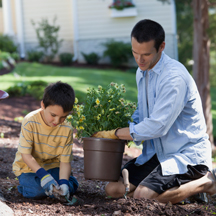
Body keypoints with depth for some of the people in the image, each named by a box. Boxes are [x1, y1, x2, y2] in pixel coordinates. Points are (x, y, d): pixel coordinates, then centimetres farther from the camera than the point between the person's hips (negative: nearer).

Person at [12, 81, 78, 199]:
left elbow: (65, 161, -14)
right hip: (28, 166, -3)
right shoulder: (30, 122, -25)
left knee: (70, 188, -15)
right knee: (38, 192, -27)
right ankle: (25, 181, 6)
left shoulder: (67, 130, -15)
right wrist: (43, 176, -35)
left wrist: (63, 182, -34)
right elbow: (26, 155, -23)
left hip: (51, 165, 3)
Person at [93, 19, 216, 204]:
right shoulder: (142, 73, 10)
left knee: (142, 196, -27)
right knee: (114, 190, -2)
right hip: (157, 152, 9)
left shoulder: (174, 76, -21)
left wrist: (114, 133, -14)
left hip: (187, 153, -9)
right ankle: (188, 183, 8)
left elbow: (157, 126, -25)